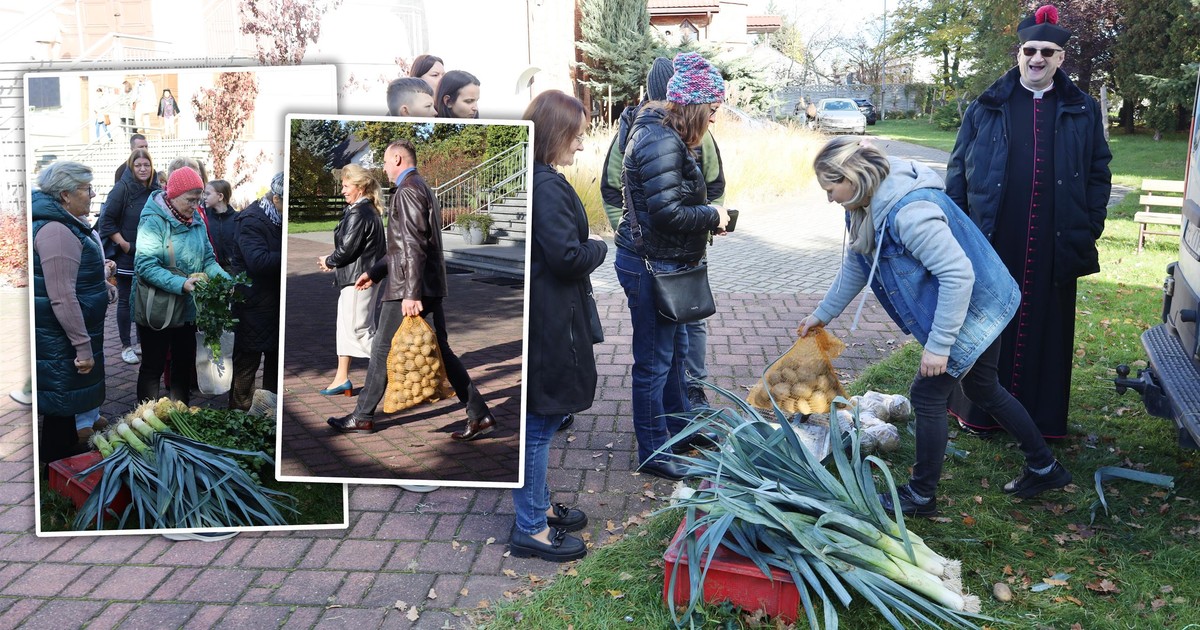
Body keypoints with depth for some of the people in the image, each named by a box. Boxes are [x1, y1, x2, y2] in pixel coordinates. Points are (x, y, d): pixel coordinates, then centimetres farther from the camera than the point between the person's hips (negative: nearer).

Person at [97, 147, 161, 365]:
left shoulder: (156, 190, 4)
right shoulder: (122, 188, -10)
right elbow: (106, 220, -12)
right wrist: (124, 245, -15)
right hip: (126, 256, -5)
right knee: (125, 300, 5)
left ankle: (141, 342, 25)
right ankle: (126, 346, 13)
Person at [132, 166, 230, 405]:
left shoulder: (195, 221, 4)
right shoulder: (153, 221, -17)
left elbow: (207, 259, 8)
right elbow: (146, 266, -25)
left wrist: (225, 280, -11)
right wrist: (181, 284, -35)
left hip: (187, 308, 7)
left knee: (184, 364, 16)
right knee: (153, 367, 6)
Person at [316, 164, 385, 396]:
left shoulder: (358, 214, -18)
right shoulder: (368, 210, 13)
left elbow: (346, 248, -19)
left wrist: (328, 262, -1)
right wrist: (333, 262, 7)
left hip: (358, 278, -11)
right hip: (354, 276, 11)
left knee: (358, 329, -4)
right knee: (346, 326, 14)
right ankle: (342, 378, 22)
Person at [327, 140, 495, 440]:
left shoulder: (407, 191, -12)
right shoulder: (423, 188, 20)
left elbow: (413, 246, -22)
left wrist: (411, 294, -25)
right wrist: (375, 273, 28)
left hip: (408, 289, -9)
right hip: (430, 285, 9)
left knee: (383, 350, 4)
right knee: (439, 350, 8)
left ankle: (362, 418, 17)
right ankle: (480, 415, 4)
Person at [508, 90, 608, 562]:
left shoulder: (528, 178, 10)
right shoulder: (547, 186, -21)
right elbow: (567, 256, -23)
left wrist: (587, 246, 6)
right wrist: (599, 248, -5)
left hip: (535, 315, 10)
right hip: (548, 322, -10)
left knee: (539, 421, 21)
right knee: (539, 423, 2)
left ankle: (538, 507, 36)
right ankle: (530, 529, 15)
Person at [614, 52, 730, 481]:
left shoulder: (665, 134, 11)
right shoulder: (661, 141, -22)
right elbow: (668, 212, -28)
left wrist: (708, 214, 4)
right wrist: (712, 216, -13)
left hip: (664, 262, 11)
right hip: (650, 265, -11)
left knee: (674, 349, 24)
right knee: (654, 362, 2)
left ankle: (679, 426, 42)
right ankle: (653, 453, 16)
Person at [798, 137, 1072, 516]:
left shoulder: (909, 211, -32)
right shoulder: (869, 207, 0)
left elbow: (958, 274, -33)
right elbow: (855, 266, 15)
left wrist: (938, 345, -29)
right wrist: (823, 314, 22)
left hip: (975, 310, -10)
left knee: (928, 396, -3)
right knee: (983, 391, 22)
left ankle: (921, 497, 13)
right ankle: (1046, 469, 38)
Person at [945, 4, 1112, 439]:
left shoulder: (1083, 111, 9)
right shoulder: (987, 107, 6)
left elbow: (1099, 174, 11)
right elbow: (958, 170, 7)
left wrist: (1090, 230, 3)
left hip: (1053, 248, 1)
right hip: (992, 242, 0)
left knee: (1046, 328, 6)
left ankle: (1042, 415, 18)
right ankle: (979, 410, 18)